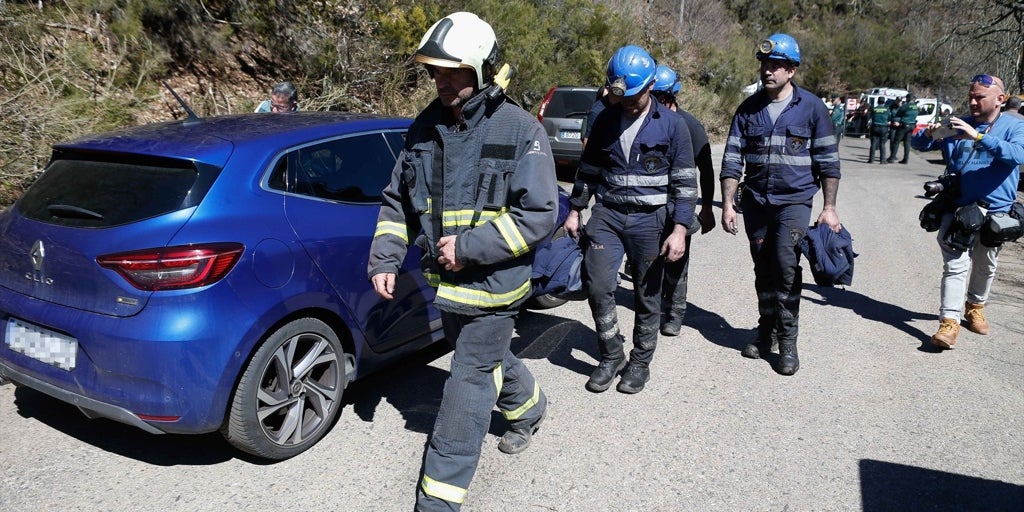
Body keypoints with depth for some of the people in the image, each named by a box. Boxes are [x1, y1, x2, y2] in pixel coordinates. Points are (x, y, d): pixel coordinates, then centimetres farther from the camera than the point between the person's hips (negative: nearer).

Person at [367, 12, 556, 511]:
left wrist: (469, 247, -22)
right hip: (446, 281, 7)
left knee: (469, 383, -2)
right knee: (489, 358, 25)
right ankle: (529, 407, 56)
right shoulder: (426, 127, 2)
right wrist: (384, 259, -1)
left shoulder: (520, 130, -15)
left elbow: (539, 214, -18)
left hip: (493, 281, -6)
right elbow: (397, 200, 10)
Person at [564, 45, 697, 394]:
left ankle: (640, 362, 24)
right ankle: (611, 356, 14)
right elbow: (588, 169, 16)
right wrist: (574, 211, 14)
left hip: (649, 220, -3)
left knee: (647, 296, 6)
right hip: (607, 215, 3)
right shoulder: (605, 120, 7)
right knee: (598, 287, -6)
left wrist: (679, 230, -12)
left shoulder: (671, 125, -4)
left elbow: (685, 182, -5)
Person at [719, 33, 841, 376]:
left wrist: (829, 208, -4)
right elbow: (732, 159, 4)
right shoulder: (749, 109, 4)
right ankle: (766, 330, 26)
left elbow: (828, 160, 0)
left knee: (786, 266, -15)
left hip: (794, 202, -3)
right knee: (763, 270, 11)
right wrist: (727, 203, -2)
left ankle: (787, 340, -3)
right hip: (756, 202, 3)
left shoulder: (811, 107, -2)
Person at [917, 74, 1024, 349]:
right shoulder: (958, 125, 6)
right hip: (958, 209, 0)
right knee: (956, 265, -11)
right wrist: (930, 134, -15)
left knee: (986, 266, 16)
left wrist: (977, 136, -32)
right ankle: (950, 322, -14)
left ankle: (975, 306, 39)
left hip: (995, 212, 0)